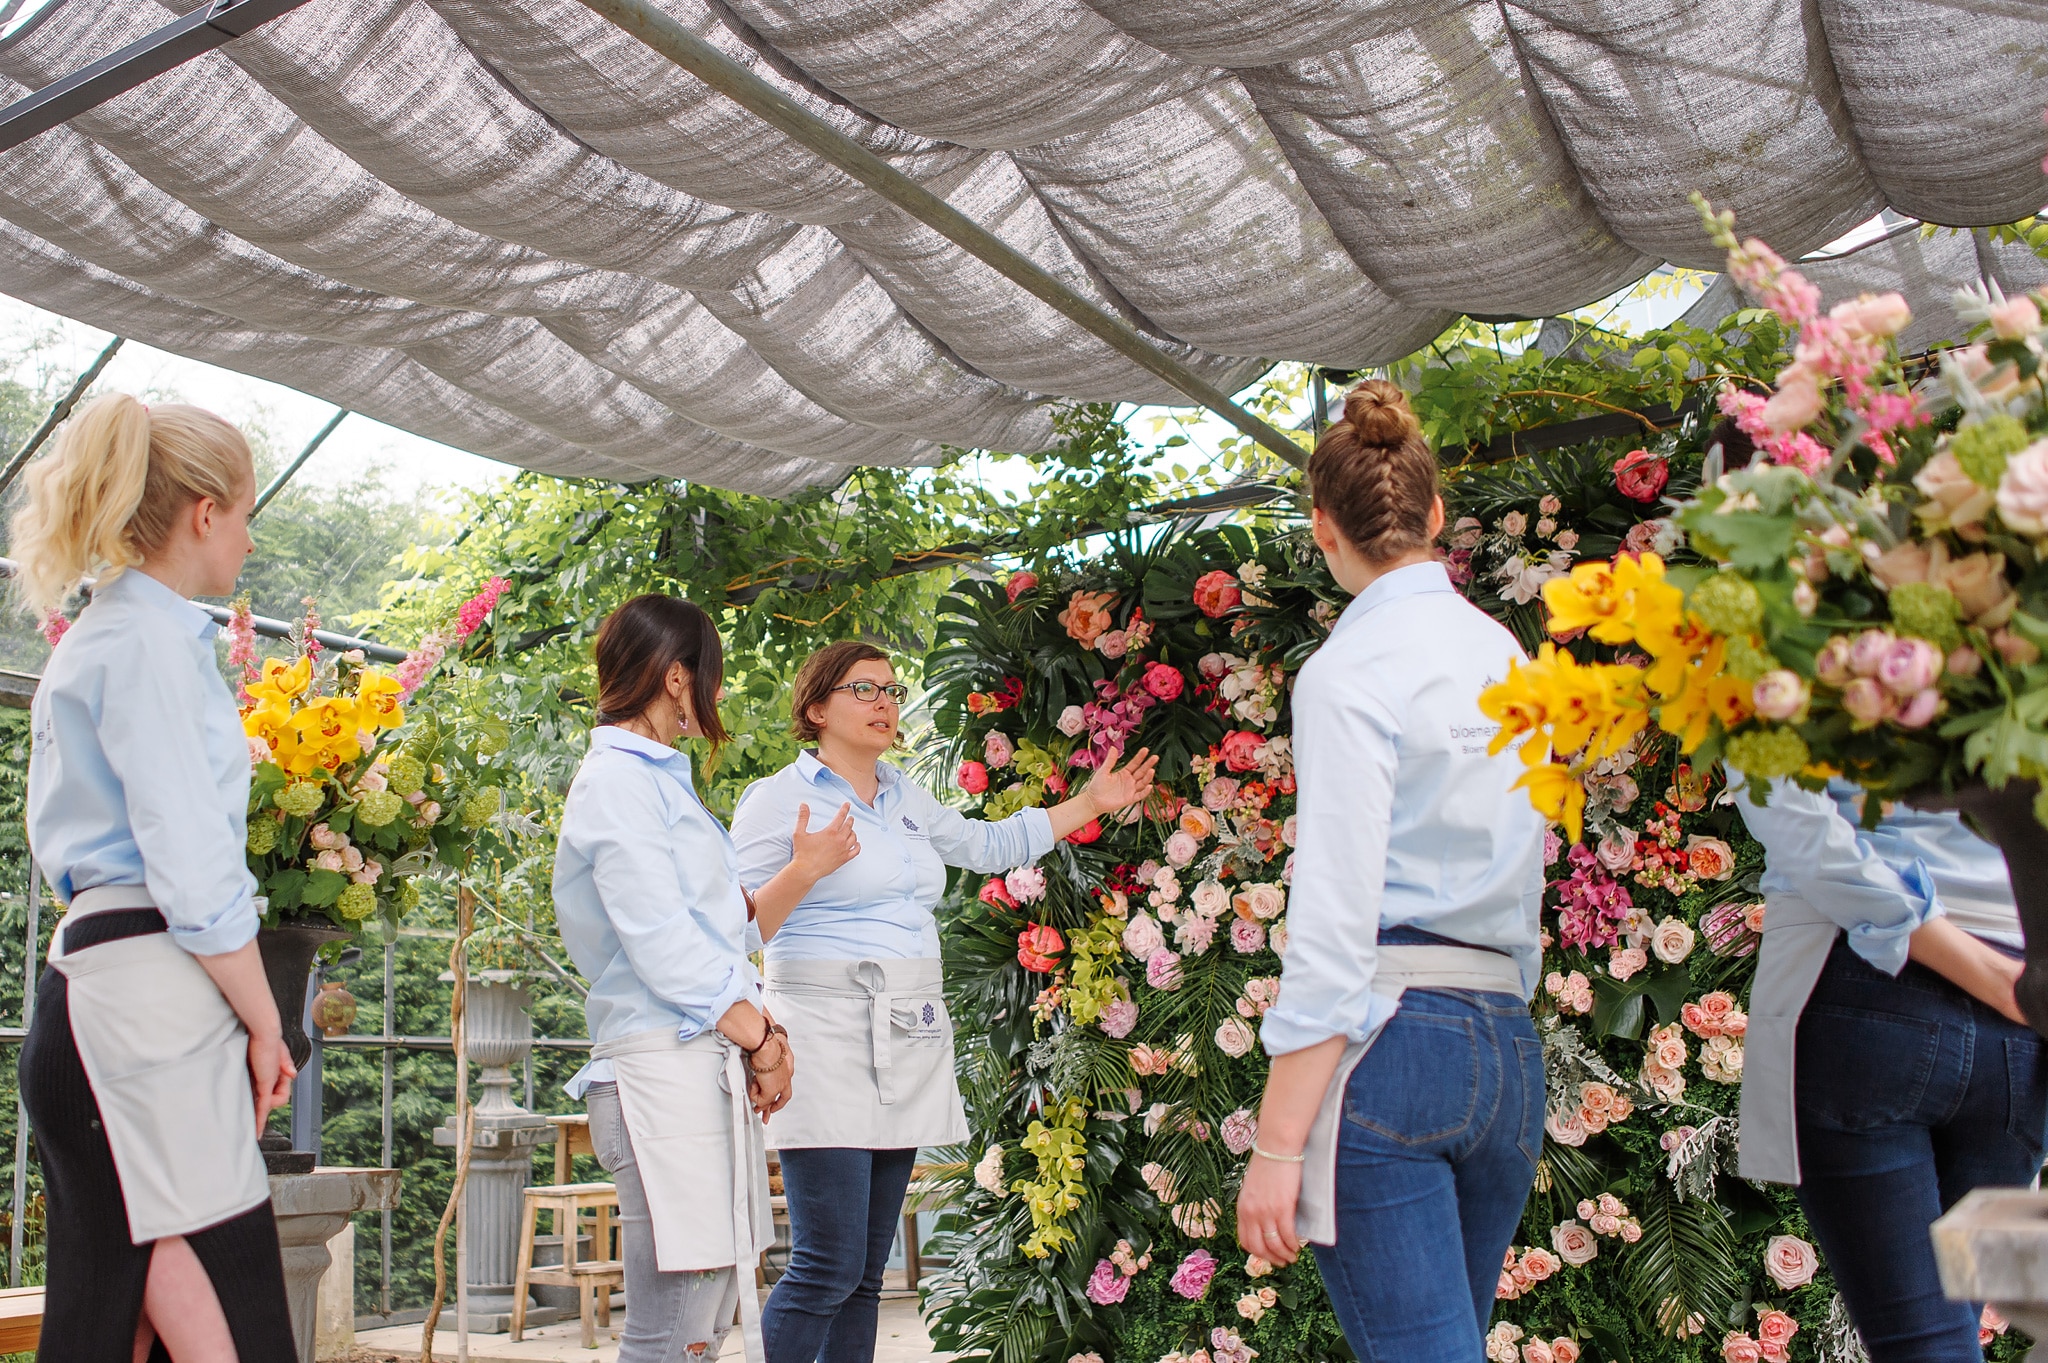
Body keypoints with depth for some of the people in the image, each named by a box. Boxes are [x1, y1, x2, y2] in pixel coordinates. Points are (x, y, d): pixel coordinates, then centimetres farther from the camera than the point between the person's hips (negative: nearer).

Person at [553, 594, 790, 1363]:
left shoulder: (659, 779, 22)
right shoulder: (618, 780, -8)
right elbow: (661, 940, -15)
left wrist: (760, 1031, 8)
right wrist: (761, 1038, -9)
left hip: (711, 1062, 10)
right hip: (665, 1062, -10)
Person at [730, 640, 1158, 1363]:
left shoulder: (904, 797, 17)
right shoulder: (777, 800, -3)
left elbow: (991, 845, 30)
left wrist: (1091, 803, 29)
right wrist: (804, 870, -23)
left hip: (908, 1038, 7)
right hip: (829, 1038, -7)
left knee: (866, 1272, 8)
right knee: (828, 1267, -13)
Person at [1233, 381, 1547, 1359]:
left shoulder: (1352, 667, -8)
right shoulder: (1505, 653, 13)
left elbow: (1334, 918, -15)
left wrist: (1277, 1141, -13)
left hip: (1388, 1032, -7)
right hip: (1508, 1043, 8)